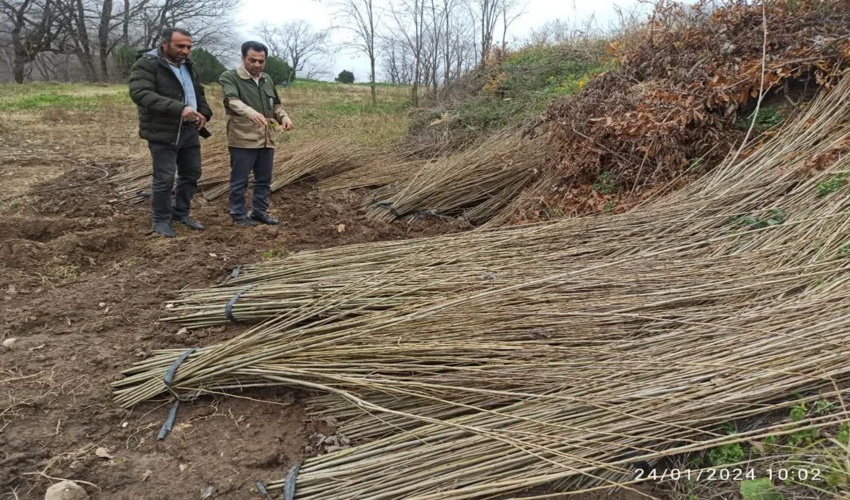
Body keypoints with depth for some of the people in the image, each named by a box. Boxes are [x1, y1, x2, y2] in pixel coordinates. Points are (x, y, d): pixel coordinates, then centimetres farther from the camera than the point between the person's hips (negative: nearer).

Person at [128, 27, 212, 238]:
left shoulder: (187, 65, 12)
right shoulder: (146, 64, -13)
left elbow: (199, 92, 24)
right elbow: (140, 94, -27)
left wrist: (204, 112, 3)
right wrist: (179, 108, -37)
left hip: (190, 131, 8)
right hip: (163, 133, -7)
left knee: (191, 174, 14)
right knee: (164, 179, -3)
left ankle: (181, 213, 30)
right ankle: (161, 219, 15)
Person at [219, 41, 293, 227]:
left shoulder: (267, 80, 16)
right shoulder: (229, 77, -6)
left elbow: (276, 105, 24)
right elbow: (232, 101, -24)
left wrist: (284, 117, 2)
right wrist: (251, 113, -43)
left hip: (266, 140, 6)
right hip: (242, 140, -6)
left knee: (264, 179, 14)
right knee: (240, 181, 3)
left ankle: (259, 211, 27)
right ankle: (238, 214, 16)